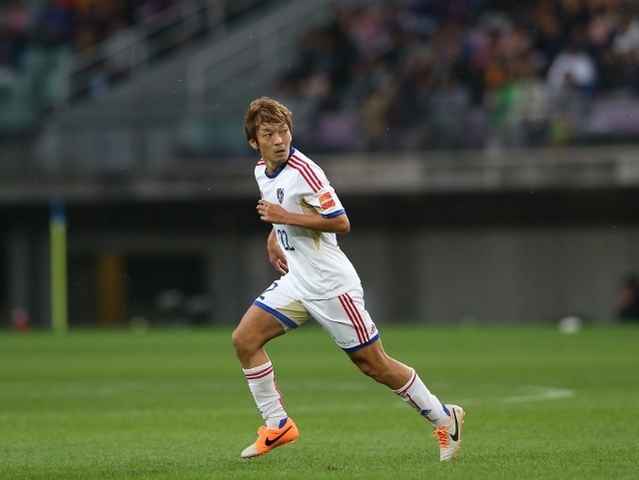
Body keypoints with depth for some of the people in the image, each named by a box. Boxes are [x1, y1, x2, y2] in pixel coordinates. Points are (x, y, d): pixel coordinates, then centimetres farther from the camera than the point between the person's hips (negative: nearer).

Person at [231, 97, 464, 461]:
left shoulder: (304, 171, -20)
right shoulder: (262, 171, 6)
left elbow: (341, 223, -22)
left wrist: (285, 217, -25)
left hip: (331, 285, -8)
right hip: (297, 282, 8)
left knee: (373, 364, -2)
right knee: (245, 339, -4)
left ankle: (445, 420, 13)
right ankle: (277, 426, 6)